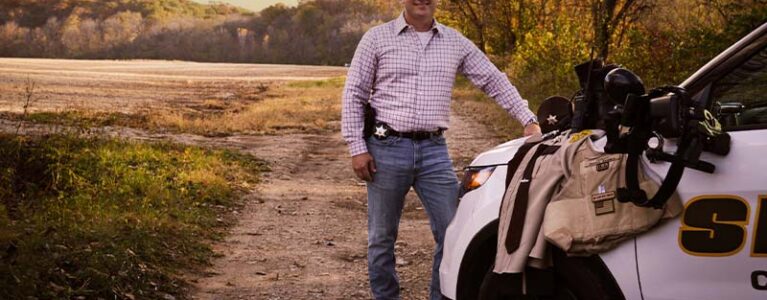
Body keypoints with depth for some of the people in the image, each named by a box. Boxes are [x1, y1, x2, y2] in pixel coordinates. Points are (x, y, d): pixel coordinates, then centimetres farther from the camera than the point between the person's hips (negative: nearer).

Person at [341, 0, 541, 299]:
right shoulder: (377, 38, 2)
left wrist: (529, 120, 2)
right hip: (387, 149, -2)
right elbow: (354, 94, 1)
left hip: (434, 151, 2)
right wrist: (357, 148, -6)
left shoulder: (455, 42, 8)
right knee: (381, 238, 6)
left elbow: (495, 81, 11)